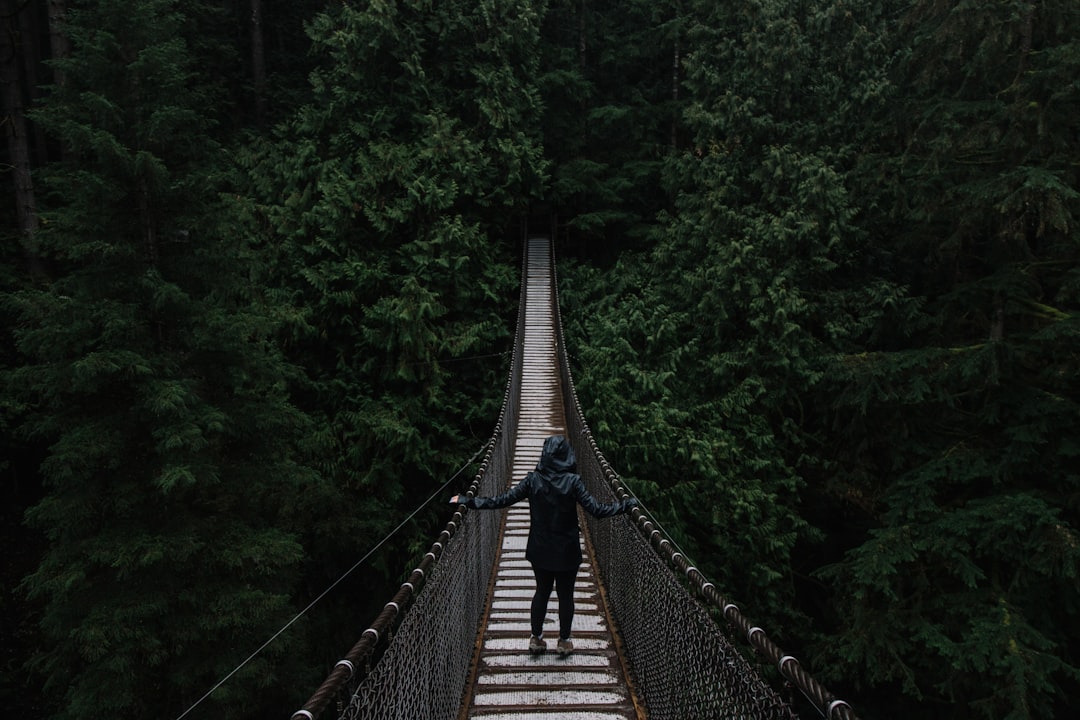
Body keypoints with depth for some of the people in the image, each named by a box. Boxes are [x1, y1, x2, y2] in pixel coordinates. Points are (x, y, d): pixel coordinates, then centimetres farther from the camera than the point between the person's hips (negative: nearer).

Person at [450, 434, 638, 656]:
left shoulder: (533, 480, -10)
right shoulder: (572, 481, -16)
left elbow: (502, 500, -11)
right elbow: (596, 510, -19)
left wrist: (466, 501, -3)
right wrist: (628, 504, -8)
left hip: (540, 550, 2)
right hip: (568, 551, -2)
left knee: (542, 591, 20)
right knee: (565, 595, 14)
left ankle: (536, 638, 28)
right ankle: (564, 641, 25)